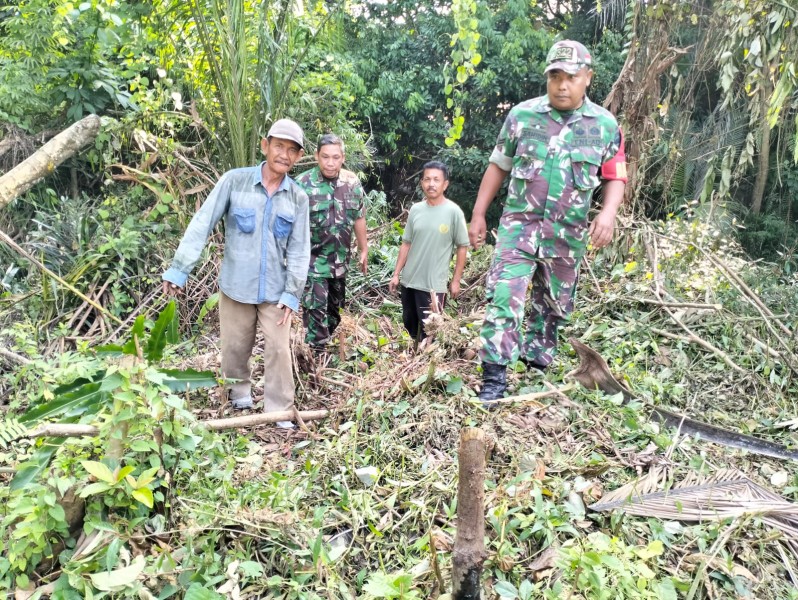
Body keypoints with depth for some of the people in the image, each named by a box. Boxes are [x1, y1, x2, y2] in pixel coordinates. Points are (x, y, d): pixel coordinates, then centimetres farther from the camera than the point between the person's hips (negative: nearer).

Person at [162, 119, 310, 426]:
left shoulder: (298, 198, -1)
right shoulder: (234, 181, -9)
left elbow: (299, 250, 1)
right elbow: (201, 225, -9)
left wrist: (292, 292, -5)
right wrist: (179, 269, -13)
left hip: (275, 290, 1)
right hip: (236, 286, -1)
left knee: (279, 350, 3)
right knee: (235, 347, 13)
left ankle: (280, 411, 16)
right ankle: (239, 392, 39)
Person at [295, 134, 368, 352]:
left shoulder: (352, 183, -1)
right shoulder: (303, 183, -14)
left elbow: (359, 218, 9)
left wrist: (363, 249, 14)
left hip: (340, 258, 5)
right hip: (312, 259, -5)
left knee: (335, 306, 19)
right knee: (316, 309, -6)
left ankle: (327, 342, 38)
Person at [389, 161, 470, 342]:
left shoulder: (453, 212, -10)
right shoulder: (415, 209, 2)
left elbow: (462, 247, -5)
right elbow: (406, 244, 8)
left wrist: (456, 280, -5)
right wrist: (396, 274, 7)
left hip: (434, 284, -5)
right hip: (409, 280, 5)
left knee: (429, 332, 2)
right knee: (409, 326, 17)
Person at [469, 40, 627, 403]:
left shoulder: (605, 125, 3)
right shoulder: (522, 115, 1)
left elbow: (615, 177, 8)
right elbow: (498, 166, 8)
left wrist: (608, 213, -12)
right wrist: (478, 216, 5)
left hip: (568, 234, 2)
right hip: (519, 223, -2)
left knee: (554, 306, 12)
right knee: (504, 297, -14)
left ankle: (537, 368, 29)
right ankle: (494, 378, -9)